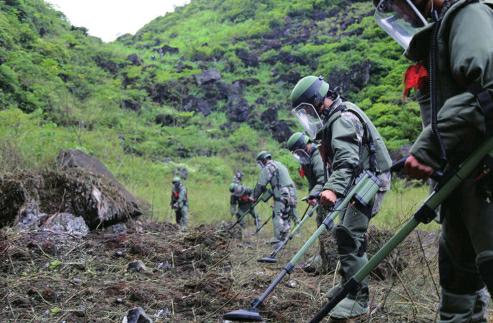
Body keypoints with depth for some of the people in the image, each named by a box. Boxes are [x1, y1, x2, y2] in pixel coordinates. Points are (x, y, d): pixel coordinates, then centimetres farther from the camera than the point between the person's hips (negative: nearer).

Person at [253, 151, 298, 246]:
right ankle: (283, 240, 15)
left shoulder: (267, 168, -2)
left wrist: (255, 197, 6)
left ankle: (279, 242, -12)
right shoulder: (280, 165, 26)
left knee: (278, 218, -8)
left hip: (282, 196, -9)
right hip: (292, 194, 9)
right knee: (286, 219, 11)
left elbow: (260, 185, -5)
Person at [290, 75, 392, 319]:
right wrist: (324, 188, 20)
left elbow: (347, 160, -34)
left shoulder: (343, 118, -19)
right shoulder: (334, 118, 16)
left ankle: (358, 298, -11)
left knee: (349, 235, -15)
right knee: (347, 233, 18)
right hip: (358, 182, 11)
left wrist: (333, 188, -47)